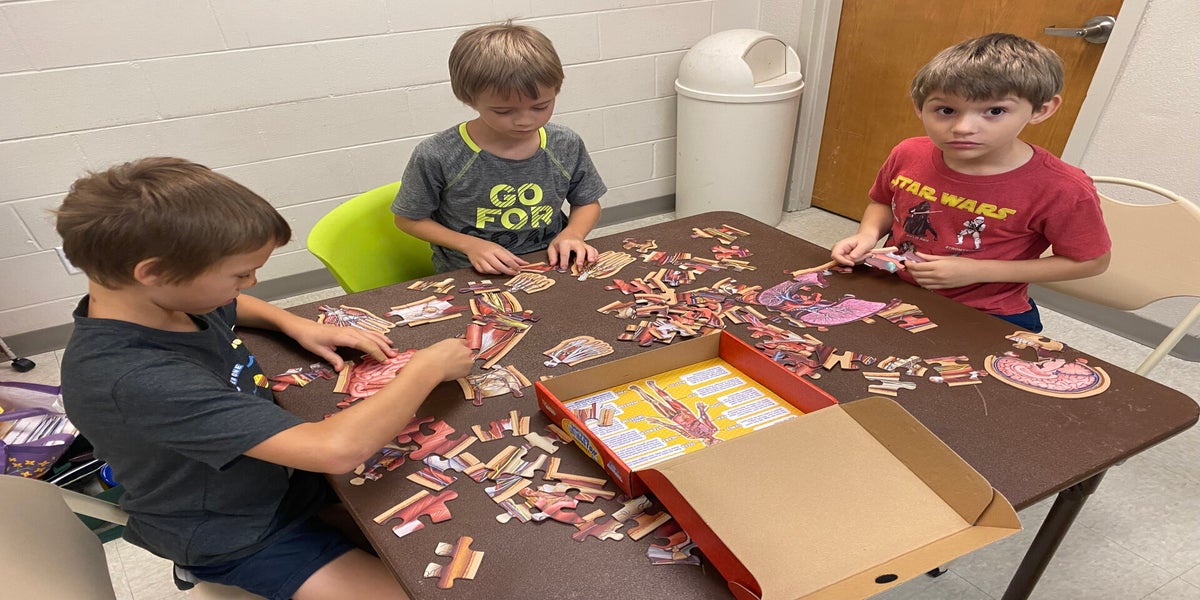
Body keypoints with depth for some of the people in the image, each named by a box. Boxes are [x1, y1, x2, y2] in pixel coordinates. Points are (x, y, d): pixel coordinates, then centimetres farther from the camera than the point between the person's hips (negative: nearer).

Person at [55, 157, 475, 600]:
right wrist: (427, 368, -27)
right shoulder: (133, 379, -38)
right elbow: (336, 448, -43)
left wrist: (296, 325, -5)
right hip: (238, 538, -8)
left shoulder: (154, 297, -11)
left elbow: (227, 306, 16)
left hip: (276, 462, 8)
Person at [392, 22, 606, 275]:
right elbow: (409, 219, -1)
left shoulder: (567, 146, -4)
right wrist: (470, 245, -14)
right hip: (469, 277, -1)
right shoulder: (437, 157, -15)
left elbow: (588, 203, 12)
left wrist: (571, 234, -9)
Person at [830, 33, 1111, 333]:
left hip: (983, 319, -1)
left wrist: (979, 271, -19)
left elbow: (1091, 261, -9)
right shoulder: (908, 155, -10)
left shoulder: (1061, 190, -21)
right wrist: (868, 234, -13)